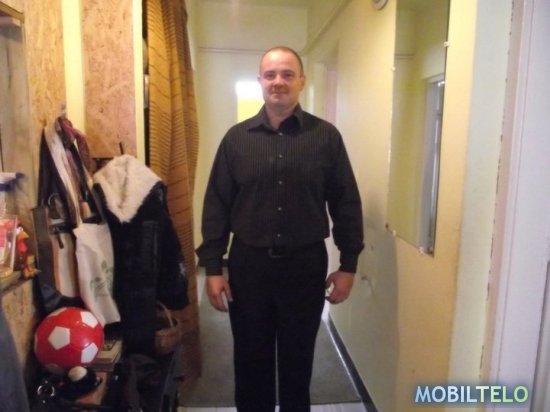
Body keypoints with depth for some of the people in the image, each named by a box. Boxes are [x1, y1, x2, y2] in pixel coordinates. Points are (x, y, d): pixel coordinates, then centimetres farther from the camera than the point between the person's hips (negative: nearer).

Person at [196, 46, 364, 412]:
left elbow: (346, 203, 0)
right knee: (251, 358, 17)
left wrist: (348, 264, -2)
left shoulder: (326, 136, -2)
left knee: (298, 358, 17)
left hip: (306, 264, 0)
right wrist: (212, 267, -3)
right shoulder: (237, 138, 1)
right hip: (248, 264, 1)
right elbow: (216, 205, 0)